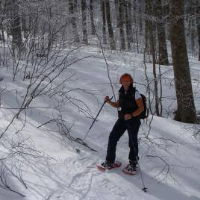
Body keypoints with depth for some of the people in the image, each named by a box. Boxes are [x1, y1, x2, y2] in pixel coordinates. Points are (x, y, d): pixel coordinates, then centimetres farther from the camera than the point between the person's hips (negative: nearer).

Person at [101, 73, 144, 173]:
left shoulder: (135, 93, -10)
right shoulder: (121, 92, 7)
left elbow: (141, 108, -13)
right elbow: (117, 105, 20)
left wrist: (131, 115, -26)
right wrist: (108, 101, 3)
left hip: (133, 120, -5)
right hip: (122, 120, 5)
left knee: (133, 141, 0)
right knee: (112, 138, 0)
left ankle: (133, 163, 21)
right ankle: (109, 161, 12)